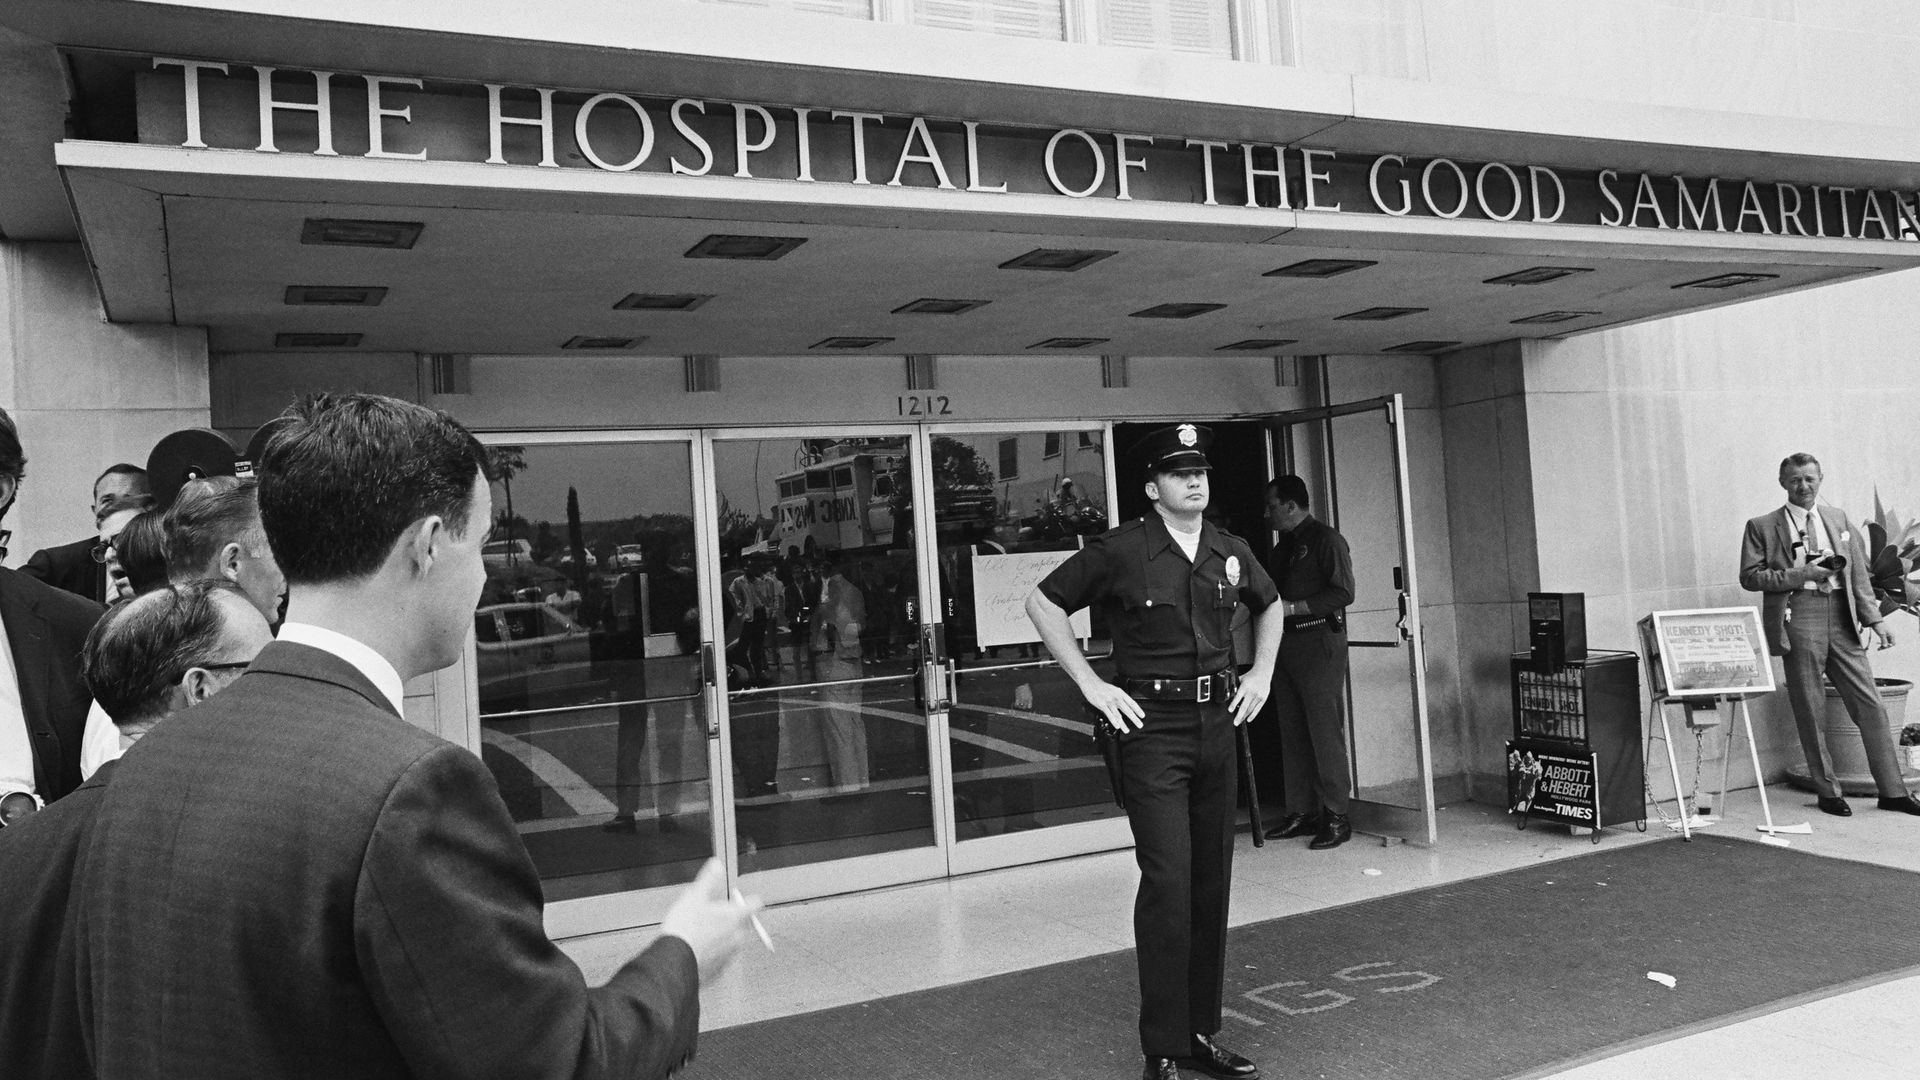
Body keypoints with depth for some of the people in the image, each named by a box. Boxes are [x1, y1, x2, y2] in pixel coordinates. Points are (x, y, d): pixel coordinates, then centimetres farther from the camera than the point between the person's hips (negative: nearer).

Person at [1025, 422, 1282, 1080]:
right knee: (1167, 883, -10)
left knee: (1211, 885, 10)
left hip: (1218, 727, 6)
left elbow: (1269, 605, 29)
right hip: (1152, 729, -6)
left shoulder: (1231, 552, 8)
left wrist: (1262, 671, 16)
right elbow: (1042, 604, -3)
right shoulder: (1121, 551, -8)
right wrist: (1091, 686, -6)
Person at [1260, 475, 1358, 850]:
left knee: (1325, 731, -7)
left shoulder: (1326, 539, -5)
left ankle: (1335, 816, -2)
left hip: (1319, 641, -8)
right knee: (1292, 732, 7)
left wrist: (1293, 607, -16)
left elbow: (1343, 592, -13)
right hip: (1286, 644, 8)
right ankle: (1301, 812, 13)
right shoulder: (1283, 546, 19)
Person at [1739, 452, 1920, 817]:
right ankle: (1827, 792, 12)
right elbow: (1750, 577, -2)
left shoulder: (1839, 519, 16)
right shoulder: (1762, 526, 4)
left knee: (1870, 704, 2)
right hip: (1799, 617, -3)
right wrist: (1801, 575, -12)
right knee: (1810, 710, 1)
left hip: (1842, 617, 3)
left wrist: (1874, 618, 5)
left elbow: (1859, 572, 13)